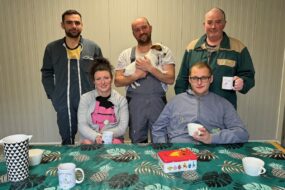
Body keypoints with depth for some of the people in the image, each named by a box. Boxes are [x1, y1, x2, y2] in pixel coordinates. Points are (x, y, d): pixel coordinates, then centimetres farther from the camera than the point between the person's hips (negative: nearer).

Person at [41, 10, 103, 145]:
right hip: (64, 105, 1)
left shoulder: (93, 48, 0)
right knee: (67, 141, 16)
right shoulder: (52, 48, 3)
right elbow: (47, 74, 8)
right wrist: (53, 96, 1)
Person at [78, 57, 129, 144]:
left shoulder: (121, 99, 2)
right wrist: (96, 137, -22)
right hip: (90, 138, 0)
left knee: (116, 142, -32)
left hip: (113, 138, 0)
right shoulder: (85, 98, 2)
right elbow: (82, 125, -3)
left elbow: (122, 127, -2)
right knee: (87, 143, -32)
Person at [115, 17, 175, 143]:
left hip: (158, 103, -1)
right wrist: (136, 76, -13)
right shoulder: (126, 54, 6)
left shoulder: (164, 51, 2)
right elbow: (117, 81, 1)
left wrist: (150, 68, -16)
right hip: (135, 104, 1)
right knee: (137, 142, 12)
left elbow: (170, 79, -7)